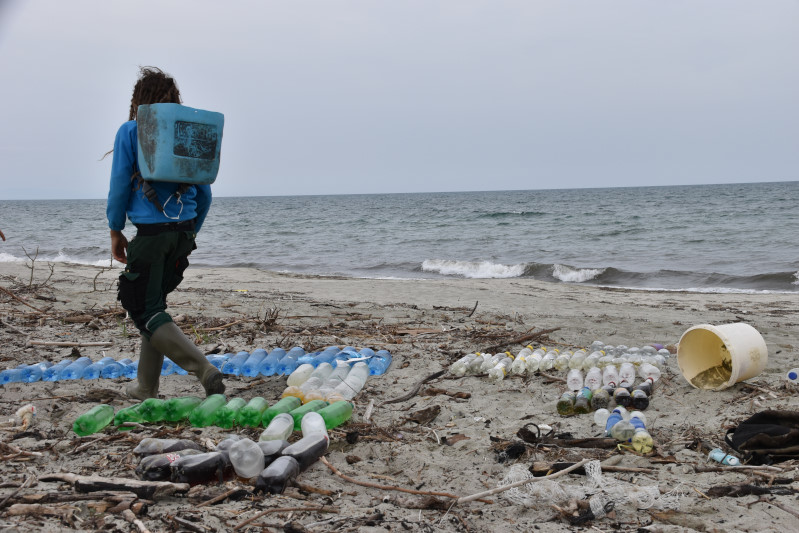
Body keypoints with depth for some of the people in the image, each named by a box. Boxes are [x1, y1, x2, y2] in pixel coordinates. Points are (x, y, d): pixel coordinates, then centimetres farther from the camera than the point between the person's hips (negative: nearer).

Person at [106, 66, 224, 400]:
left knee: (144, 310, -1)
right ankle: (146, 387, 24)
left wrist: (116, 231, 6)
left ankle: (205, 370, -17)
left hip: (150, 232, -6)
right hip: (184, 230, 6)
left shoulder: (130, 131, -2)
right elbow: (205, 193, 12)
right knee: (154, 304, 18)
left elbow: (120, 185, -4)